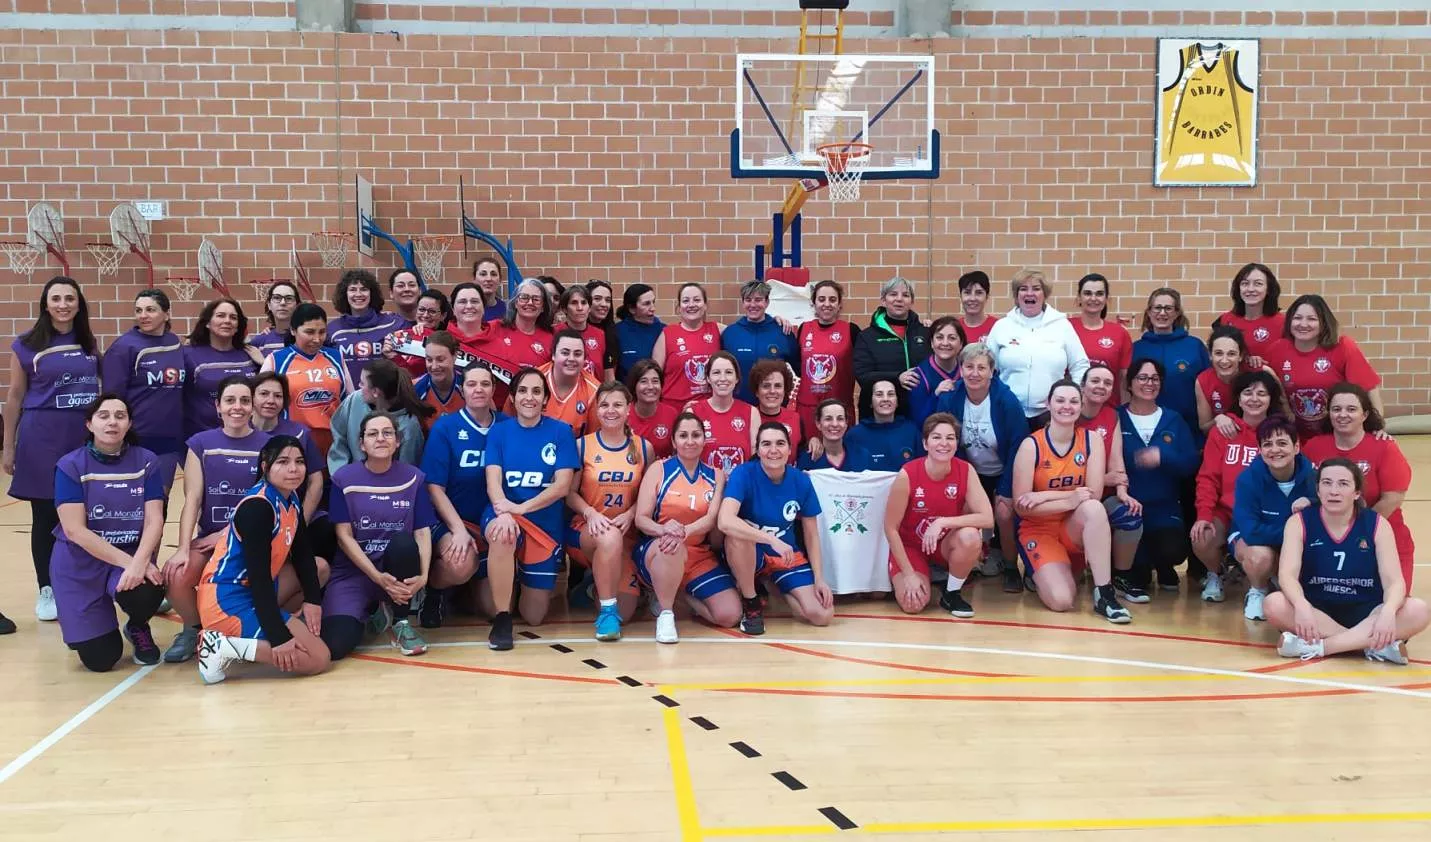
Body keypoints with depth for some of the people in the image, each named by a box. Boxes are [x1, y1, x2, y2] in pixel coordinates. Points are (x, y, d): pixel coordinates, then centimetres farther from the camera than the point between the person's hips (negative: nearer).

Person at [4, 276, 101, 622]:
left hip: (87, 438, 3)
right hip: (42, 439, -3)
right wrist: (8, 447, 0)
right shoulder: (27, 344, -2)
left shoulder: (90, 344, 8)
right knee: (45, 516, 5)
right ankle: (46, 590, 14)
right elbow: (15, 397, 1)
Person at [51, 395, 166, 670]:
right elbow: (74, 530, -16)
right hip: (80, 565, -1)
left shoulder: (146, 462, -3)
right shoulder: (70, 465, -9)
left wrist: (139, 562, -29)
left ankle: (138, 628, 4)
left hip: (133, 557, 1)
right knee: (100, 659, -8)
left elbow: (155, 520, -10)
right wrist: (126, 561, -24)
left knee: (145, 594, -35)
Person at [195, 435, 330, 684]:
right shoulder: (257, 507, -20)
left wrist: (312, 599, -1)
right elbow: (259, 576, -24)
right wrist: (279, 638, -26)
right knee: (319, 658, -14)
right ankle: (225, 648, -12)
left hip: (253, 592, 10)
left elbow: (303, 554, 13)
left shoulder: (292, 499, 7)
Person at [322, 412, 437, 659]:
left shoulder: (413, 478, 1)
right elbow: (344, 536, -8)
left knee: (403, 541, -35)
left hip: (399, 569, 1)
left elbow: (423, 532, -5)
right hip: (353, 572, -1)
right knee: (335, 645, -25)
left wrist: (423, 576, -23)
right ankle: (374, 613, 12)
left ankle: (401, 624, -11)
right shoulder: (343, 478, -3)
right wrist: (377, 577, -20)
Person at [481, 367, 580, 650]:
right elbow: (493, 482, -9)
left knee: (534, 616, 2)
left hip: (546, 525, 1)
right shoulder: (499, 431, 1)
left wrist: (521, 508, -22)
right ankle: (502, 618, -21)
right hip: (504, 514, 0)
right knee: (502, 535, -40)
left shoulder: (561, 432, -1)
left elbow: (562, 486, -9)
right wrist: (503, 511, -30)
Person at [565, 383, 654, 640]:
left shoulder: (643, 448, 4)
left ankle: (598, 585, 29)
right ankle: (606, 609, -25)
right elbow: (570, 492, -2)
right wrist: (591, 513, -20)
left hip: (627, 535, 3)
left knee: (624, 612, -8)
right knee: (610, 536, -42)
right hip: (585, 531, -3)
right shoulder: (582, 445, -2)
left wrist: (630, 514, -14)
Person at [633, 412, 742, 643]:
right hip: (655, 551, -3)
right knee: (671, 547, -41)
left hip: (700, 557, 3)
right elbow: (641, 519, -8)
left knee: (730, 615, -13)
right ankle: (665, 613, -17)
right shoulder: (659, 469, -2)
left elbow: (712, 518, -9)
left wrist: (684, 531, -31)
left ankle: (682, 593, 16)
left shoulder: (715, 476, 6)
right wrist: (664, 530, -31)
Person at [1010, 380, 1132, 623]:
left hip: (1076, 529, 2)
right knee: (1061, 600, -24)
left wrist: (1045, 495, -21)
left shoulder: (1091, 440, -4)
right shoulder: (1031, 445, -13)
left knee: (1094, 508, -34)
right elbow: (1021, 507, -17)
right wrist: (1069, 501, -28)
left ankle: (1104, 593, -25)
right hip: (1039, 529, -2)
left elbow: (1094, 494, -13)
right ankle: (1040, 573, 13)